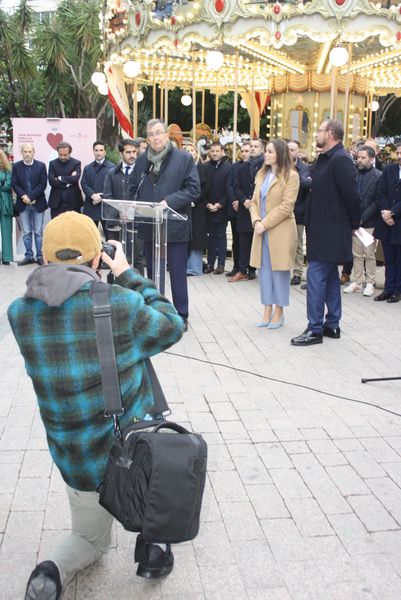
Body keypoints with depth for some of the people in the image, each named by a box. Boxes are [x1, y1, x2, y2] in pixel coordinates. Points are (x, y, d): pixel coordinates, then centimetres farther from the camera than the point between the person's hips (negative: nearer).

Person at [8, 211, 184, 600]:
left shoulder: (19, 313, -6)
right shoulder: (122, 303, -18)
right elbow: (171, 327, 1)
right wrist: (128, 276, 6)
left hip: (74, 462, 4)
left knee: (89, 540, 32)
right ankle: (152, 543, 23)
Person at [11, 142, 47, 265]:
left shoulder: (41, 166, 0)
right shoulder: (16, 166, 5)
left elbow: (43, 184, -7)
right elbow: (14, 184, 0)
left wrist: (31, 197, -14)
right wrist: (23, 196, -15)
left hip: (38, 203, -1)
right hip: (23, 204, 2)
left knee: (38, 232, 3)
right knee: (26, 232, 6)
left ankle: (40, 256, 10)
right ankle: (28, 256, 13)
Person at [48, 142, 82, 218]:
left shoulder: (76, 163, 3)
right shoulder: (52, 164, 7)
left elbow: (76, 179, -14)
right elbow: (51, 181, -6)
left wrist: (60, 178, -9)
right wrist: (69, 181, -10)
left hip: (73, 203, -1)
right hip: (56, 203, 1)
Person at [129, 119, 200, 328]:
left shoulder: (184, 159, -4)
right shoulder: (142, 160, 11)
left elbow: (193, 189, -9)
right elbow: (133, 189, 16)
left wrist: (169, 202, -19)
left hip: (175, 226, -5)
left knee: (178, 273, 1)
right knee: (152, 272, 13)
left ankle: (181, 316, 10)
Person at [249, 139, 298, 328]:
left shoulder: (291, 176, -7)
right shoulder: (261, 174, 13)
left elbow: (286, 206, -14)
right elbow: (254, 201, 10)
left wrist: (265, 223, -16)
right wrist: (256, 221, -7)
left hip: (280, 231, -6)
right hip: (262, 231, 6)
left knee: (279, 270, 2)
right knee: (264, 270, 8)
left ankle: (278, 312, 13)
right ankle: (267, 310, 16)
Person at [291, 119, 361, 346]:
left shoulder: (340, 160, -17)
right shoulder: (326, 158, 13)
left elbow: (352, 195, -17)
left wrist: (354, 223, -7)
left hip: (329, 231, -10)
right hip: (323, 229, 10)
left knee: (316, 276, -8)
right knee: (330, 277, 14)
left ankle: (315, 330, -2)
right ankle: (332, 325, 24)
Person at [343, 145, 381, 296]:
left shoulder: (378, 176, -5)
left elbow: (377, 201, -8)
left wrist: (363, 217, -12)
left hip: (369, 222, -3)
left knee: (369, 255, 3)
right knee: (357, 254, 9)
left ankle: (370, 283, 12)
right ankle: (357, 282, 17)